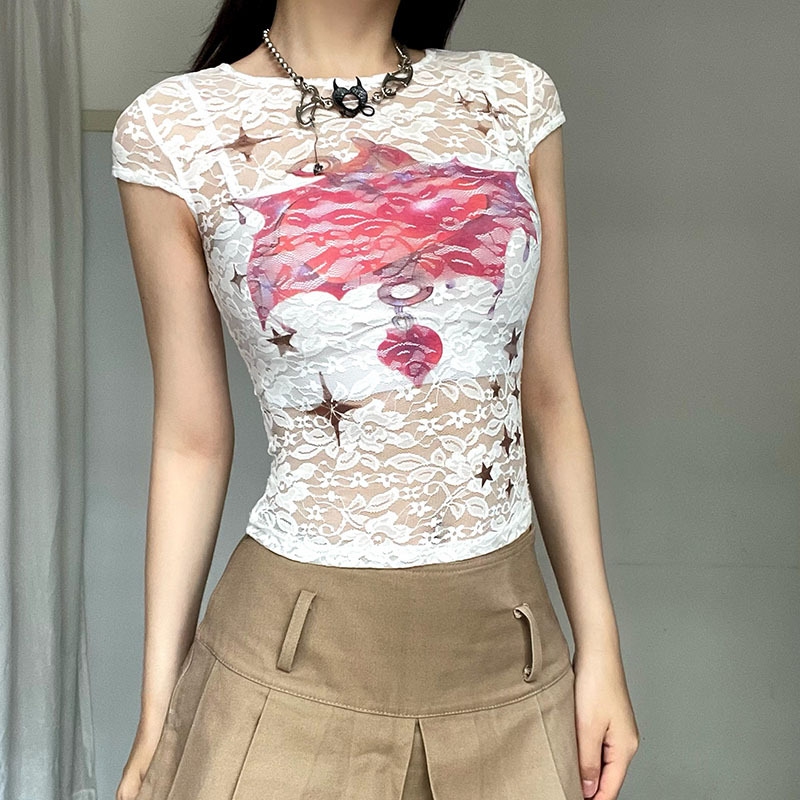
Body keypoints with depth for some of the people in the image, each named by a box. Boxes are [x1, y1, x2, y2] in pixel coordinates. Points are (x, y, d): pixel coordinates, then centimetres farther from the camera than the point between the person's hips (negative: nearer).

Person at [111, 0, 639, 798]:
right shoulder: (172, 128, -5)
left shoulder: (514, 98, 2)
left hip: (510, 650, 3)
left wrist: (599, 645, 4)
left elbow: (548, 398, 4)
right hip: (294, 669, -2)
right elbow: (192, 439, -1)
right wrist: (157, 707, 2)